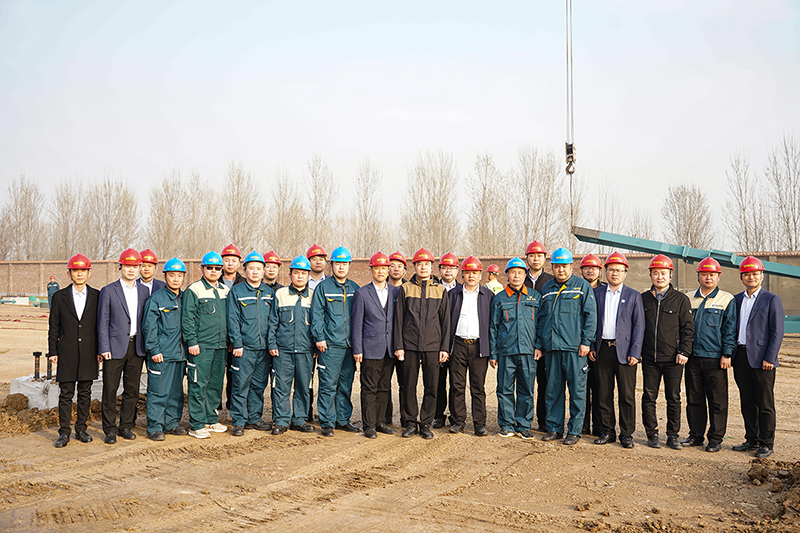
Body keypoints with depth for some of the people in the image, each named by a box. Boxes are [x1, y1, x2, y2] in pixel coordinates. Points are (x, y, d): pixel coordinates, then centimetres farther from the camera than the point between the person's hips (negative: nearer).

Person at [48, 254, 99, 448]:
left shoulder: (97, 296, 5)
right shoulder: (59, 297, 5)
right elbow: (53, 327, 5)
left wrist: (101, 350, 4)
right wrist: (53, 352, 0)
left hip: (89, 354, 1)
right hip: (66, 354, -1)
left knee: (85, 393, 8)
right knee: (66, 394, 2)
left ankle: (81, 429, 18)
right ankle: (64, 433, 8)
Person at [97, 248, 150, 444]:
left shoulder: (144, 291, 10)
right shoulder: (108, 291, -1)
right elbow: (103, 322, -3)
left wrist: (147, 346, 7)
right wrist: (104, 349, -9)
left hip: (137, 347, 4)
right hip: (115, 346, -3)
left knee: (132, 390, 8)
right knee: (110, 390, 1)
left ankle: (126, 426, 19)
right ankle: (110, 429, 10)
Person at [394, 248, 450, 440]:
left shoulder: (441, 290, 8)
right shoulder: (405, 288, 6)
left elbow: (446, 321, 7)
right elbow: (399, 319, 5)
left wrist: (444, 347, 1)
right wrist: (398, 346, -2)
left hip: (433, 346, 0)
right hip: (410, 345, 0)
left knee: (431, 387, 3)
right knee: (409, 386, 3)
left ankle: (426, 423, 14)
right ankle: (411, 422, 16)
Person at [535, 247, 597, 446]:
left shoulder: (582, 286, 2)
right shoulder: (547, 288, 14)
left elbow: (590, 315, -2)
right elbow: (541, 318, 18)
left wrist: (586, 341, -9)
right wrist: (538, 345, 12)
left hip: (574, 347, -4)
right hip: (551, 347, 4)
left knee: (577, 390, 0)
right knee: (553, 390, 9)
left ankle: (574, 430, 9)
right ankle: (554, 428, 19)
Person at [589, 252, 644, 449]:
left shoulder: (634, 296, 5)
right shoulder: (596, 293, 10)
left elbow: (639, 326, 0)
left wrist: (634, 353, -8)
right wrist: (591, 346, 2)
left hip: (624, 351, -2)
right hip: (602, 350, 2)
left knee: (627, 395, 0)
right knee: (604, 394, 6)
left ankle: (626, 434, 10)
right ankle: (607, 431, 17)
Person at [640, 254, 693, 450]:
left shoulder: (681, 299, 1)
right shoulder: (643, 299, 7)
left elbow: (688, 328, 1)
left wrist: (684, 352, -7)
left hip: (673, 358, -2)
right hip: (649, 358, 2)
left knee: (673, 398, 5)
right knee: (649, 397, 5)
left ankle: (673, 435, 15)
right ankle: (652, 434, 16)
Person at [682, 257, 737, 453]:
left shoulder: (727, 300, 1)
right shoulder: (690, 300, 12)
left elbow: (730, 329, -2)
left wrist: (727, 354, -9)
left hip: (715, 359, -4)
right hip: (693, 357, 4)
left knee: (717, 401, 1)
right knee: (694, 399, 10)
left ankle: (716, 439, 10)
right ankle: (696, 435, 20)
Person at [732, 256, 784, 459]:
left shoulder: (772, 300, -2)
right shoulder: (736, 300, 12)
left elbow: (777, 332, -6)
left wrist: (769, 358, -12)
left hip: (761, 359, -5)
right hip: (740, 357, 5)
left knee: (765, 404, 1)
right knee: (747, 402, 11)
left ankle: (766, 443, 9)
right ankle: (751, 439, 21)